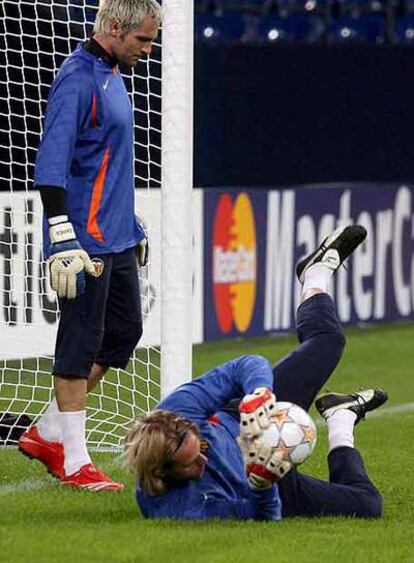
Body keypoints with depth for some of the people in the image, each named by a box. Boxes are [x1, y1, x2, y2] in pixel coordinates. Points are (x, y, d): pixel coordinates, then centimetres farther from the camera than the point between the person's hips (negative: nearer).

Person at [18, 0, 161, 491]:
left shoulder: (111, 76, 16)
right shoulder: (78, 79, -15)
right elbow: (51, 164, -22)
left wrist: (134, 229, 28)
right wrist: (62, 239, -28)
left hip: (116, 240, 10)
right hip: (85, 240, -10)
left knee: (124, 330, 13)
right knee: (81, 341, -4)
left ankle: (46, 434, 21)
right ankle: (73, 463, 3)